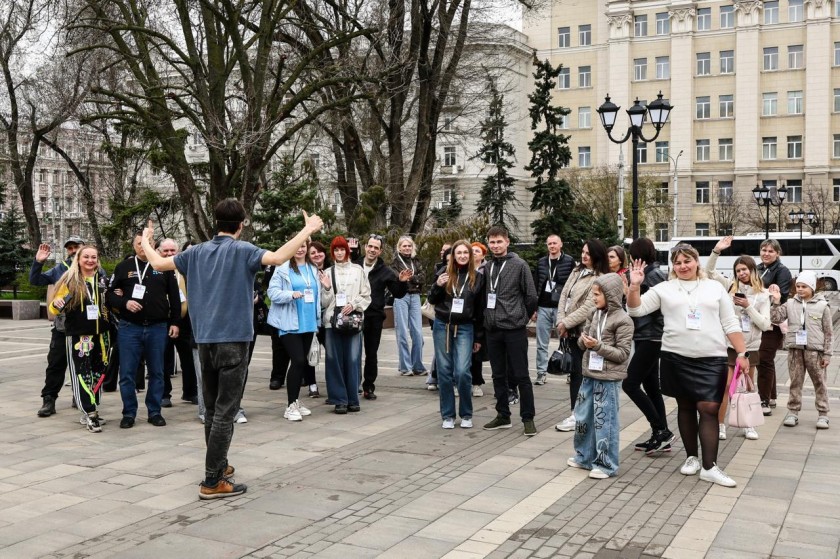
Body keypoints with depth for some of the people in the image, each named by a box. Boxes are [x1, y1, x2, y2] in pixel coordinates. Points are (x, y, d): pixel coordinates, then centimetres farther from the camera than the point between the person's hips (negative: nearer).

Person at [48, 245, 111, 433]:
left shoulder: (103, 281, 8)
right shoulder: (70, 281, -2)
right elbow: (54, 310, 1)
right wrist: (56, 304, -21)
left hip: (100, 336, 4)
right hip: (78, 336, -4)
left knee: (97, 373, 10)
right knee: (82, 373, -9)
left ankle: (90, 412, 20)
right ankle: (89, 413, -8)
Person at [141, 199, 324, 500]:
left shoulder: (197, 252, 9)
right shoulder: (241, 250, -8)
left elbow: (159, 264, 15)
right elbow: (278, 258, -25)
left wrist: (145, 241, 35)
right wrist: (308, 230, -18)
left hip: (205, 340, 6)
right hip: (233, 340, -6)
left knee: (212, 409, 17)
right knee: (225, 412, -3)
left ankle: (218, 465, 31)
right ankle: (213, 482, -3)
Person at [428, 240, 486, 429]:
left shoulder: (477, 277, 2)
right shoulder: (445, 273, 3)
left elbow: (480, 310, 4)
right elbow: (432, 300, 8)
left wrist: (479, 337, 4)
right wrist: (437, 285, -12)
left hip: (464, 329, -1)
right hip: (442, 326, 2)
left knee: (462, 372, -11)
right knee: (444, 371, 4)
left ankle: (466, 414, 7)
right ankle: (448, 415, 15)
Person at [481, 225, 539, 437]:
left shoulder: (519, 265, -5)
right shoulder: (487, 268, 10)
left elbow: (531, 296, -4)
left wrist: (521, 318, 4)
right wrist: (487, 318, 11)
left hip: (514, 329, -5)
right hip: (492, 330, 5)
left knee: (521, 375, -1)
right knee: (498, 375, 12)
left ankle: (528, 418, 6)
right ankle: (503, 415, 22)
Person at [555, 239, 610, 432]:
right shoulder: (576, 272, 14)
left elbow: (588, 307, -18)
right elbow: (564, 295, 8)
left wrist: (566, 323, -14)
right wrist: (560, 321, -4)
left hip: (584, 331, -7)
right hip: (571, 330, 7)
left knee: (579, 372, -3)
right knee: (575, 371, 11)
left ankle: (577, 415, 4)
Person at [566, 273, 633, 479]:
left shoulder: (623, 320, -11)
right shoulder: (594, 315, 9)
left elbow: (622, 354, -13)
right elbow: (582, 342, 14)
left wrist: (598, 345, -21)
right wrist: (584, 341, -10)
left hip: (608, 379, -7)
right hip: (590, 375, 7)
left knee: (604, 421, -1)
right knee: (583, 417, 14)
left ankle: (606, 464, 10)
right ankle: (585, 456, 29)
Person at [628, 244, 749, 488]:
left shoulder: (715, 287, 8)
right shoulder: (664, 288, 6)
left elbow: (731, 324, 7)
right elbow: (636, 309, 0)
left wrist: (742, 353, 1)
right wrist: (635, 285, -16)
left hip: (711, 359, -1)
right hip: (676, 357, 1)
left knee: (709, 408, -7)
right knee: (685, 406, 10)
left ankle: (709, 467, -3)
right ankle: (691, 457, 25)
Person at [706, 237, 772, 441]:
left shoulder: (762, 295, -1)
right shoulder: (731, 286, 0)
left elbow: (765, 324, -6)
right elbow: (709, 272, -7)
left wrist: (748, 306, -17)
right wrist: (716, 251, -19)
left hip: (750, 346, 1)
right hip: (729, 344, -1)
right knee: (725, 386, -4)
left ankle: (749, 425, 24)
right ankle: (720, 425, 4)